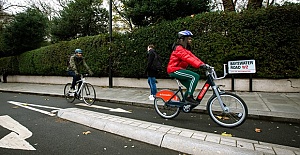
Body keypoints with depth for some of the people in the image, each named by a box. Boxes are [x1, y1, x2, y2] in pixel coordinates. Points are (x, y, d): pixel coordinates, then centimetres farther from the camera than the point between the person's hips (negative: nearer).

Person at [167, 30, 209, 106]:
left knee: (191, 86, 7)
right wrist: (199, 65, -35)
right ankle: (188, 97, -17)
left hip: (178, 70, 10)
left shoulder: (186, 49, 18)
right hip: (175, 70, -10)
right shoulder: (179, 48, -13)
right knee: (195, 76, -21)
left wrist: (203, 64, -6)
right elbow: (188, 59, -27)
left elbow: (193, 57, 7)